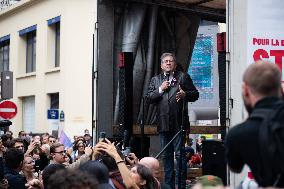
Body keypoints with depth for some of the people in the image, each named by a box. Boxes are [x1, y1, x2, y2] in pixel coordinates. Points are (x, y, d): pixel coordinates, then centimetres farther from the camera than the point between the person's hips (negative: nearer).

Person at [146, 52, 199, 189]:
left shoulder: (183, 77, 8)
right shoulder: (155, 80, 16)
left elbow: (195, 94, 5)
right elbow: (148, 98, 7)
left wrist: (185, 94, -15)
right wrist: (160, 89, -6)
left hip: (178, 122, -3)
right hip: (163, 123, 4)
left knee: (179, 154, -5)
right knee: (166, 155, 10)